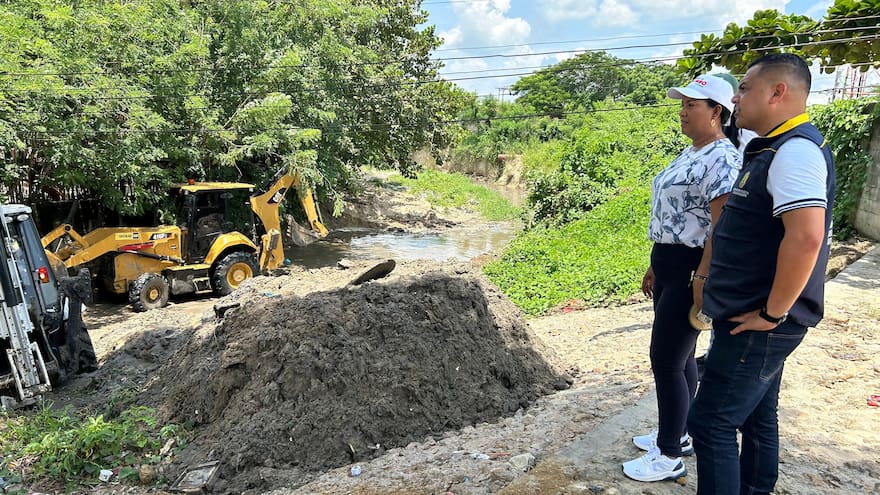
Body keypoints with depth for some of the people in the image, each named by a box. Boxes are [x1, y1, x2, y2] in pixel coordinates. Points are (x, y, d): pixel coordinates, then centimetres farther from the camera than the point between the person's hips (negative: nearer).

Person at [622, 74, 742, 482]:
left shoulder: (721, 159, -16)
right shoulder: (690, 154, 15)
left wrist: (702, 278, -25)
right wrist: (656, 265, 20)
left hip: (690, 271, -10)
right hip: (669, 266, 10)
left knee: (666, 361, -4)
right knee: (678, 356, 18)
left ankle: (669, 457, 11)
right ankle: (676, 434, 33)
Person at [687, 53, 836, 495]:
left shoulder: (795, 150, -19)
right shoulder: (772, 149, 14)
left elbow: (806, 237, -31)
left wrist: (772, 313, -23)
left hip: (759, 326, -10)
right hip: (752, 320, 10)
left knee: (711, 423, -3)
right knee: (757, 418, 20)